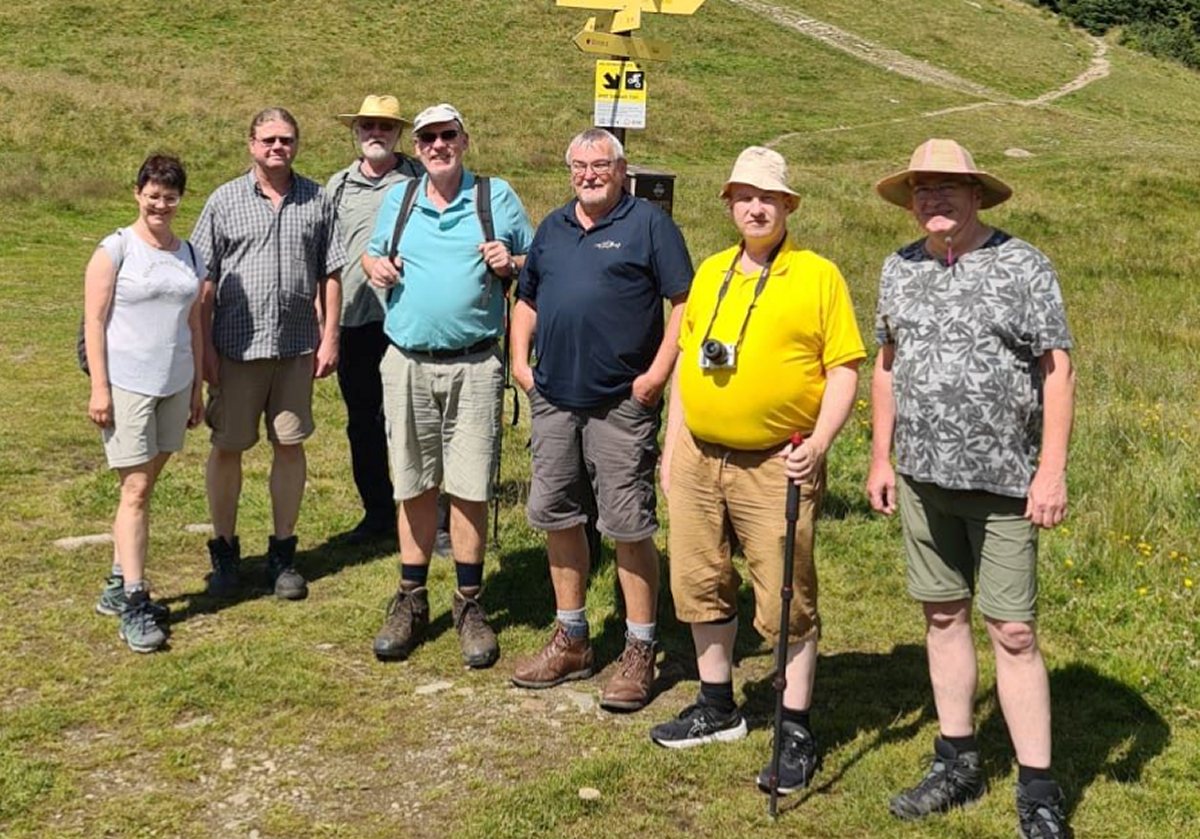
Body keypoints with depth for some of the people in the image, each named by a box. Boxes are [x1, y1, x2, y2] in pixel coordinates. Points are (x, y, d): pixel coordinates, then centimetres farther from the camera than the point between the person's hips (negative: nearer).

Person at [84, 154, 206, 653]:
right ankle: (134, 604, -2)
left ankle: (119, 586, 22)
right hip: (127, 385, -5)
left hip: (175, 385, 5)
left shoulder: (189, 255, 10)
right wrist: (99, 387, -12)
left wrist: (197, 388, 14)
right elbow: (94, 320, -7)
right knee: (135, 490, -6)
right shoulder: (115, 250, -5)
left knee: (146, 485, 10)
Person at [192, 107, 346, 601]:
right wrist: (204, 347, -4)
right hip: (237, 347, -1)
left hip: (296, 346, 1)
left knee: (290, 446, 7)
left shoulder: (317, 201, 6)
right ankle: (224, 551, 20)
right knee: (227, 447, 5)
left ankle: (283, 554, 19)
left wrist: (329, 337, 1)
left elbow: (330, 276, 8)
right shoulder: (225, 201, 1)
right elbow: (205, 280, 1)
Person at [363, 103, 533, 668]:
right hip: (407, 363, 2)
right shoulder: (398, 198, 12)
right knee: (414, 488, 7)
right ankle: (411, 601, 19)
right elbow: (373, 255, 24)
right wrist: (376, 266, 1)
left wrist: (510, 264, -12)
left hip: (474, 365, -2)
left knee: (469, 489, -1)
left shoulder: (497, 196, 5)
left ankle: (469, 604, 12)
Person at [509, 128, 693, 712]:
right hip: (553, 400, 7)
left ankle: (639, 653, 7)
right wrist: (520, 359, 11)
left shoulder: (648, 223, -3)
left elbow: (685, 301, -7)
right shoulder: (553, 228, 16)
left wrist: (658, 371, -14)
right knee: (557, 519, 12)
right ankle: (571, 641, 26)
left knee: (629, 527, -4)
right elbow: (527, 298, 25)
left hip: (621, 403, -6)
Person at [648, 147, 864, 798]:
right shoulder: (710, 273, 13)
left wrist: (821, 440, -18)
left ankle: (797, 732, 12)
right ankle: (717, 707, 31)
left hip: (776, 466, -6)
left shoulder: (818, 275, -4)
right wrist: (671, 449, 14)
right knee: (700, 586, 13)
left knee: (785, 602, -1)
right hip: (698, 459, 6)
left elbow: (844, 368, -6)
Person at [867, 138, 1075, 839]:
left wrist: (1051, 470, -14)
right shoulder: (900, 270, 9)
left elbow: (1058, 370, -8)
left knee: (1013, 633, -4)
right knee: (943, 616, 12)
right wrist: (881, 457, 13)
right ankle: (958, 763, 26)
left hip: (1003, 482, -5)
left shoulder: (1023, 267, -6)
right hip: (923, 477, 5)